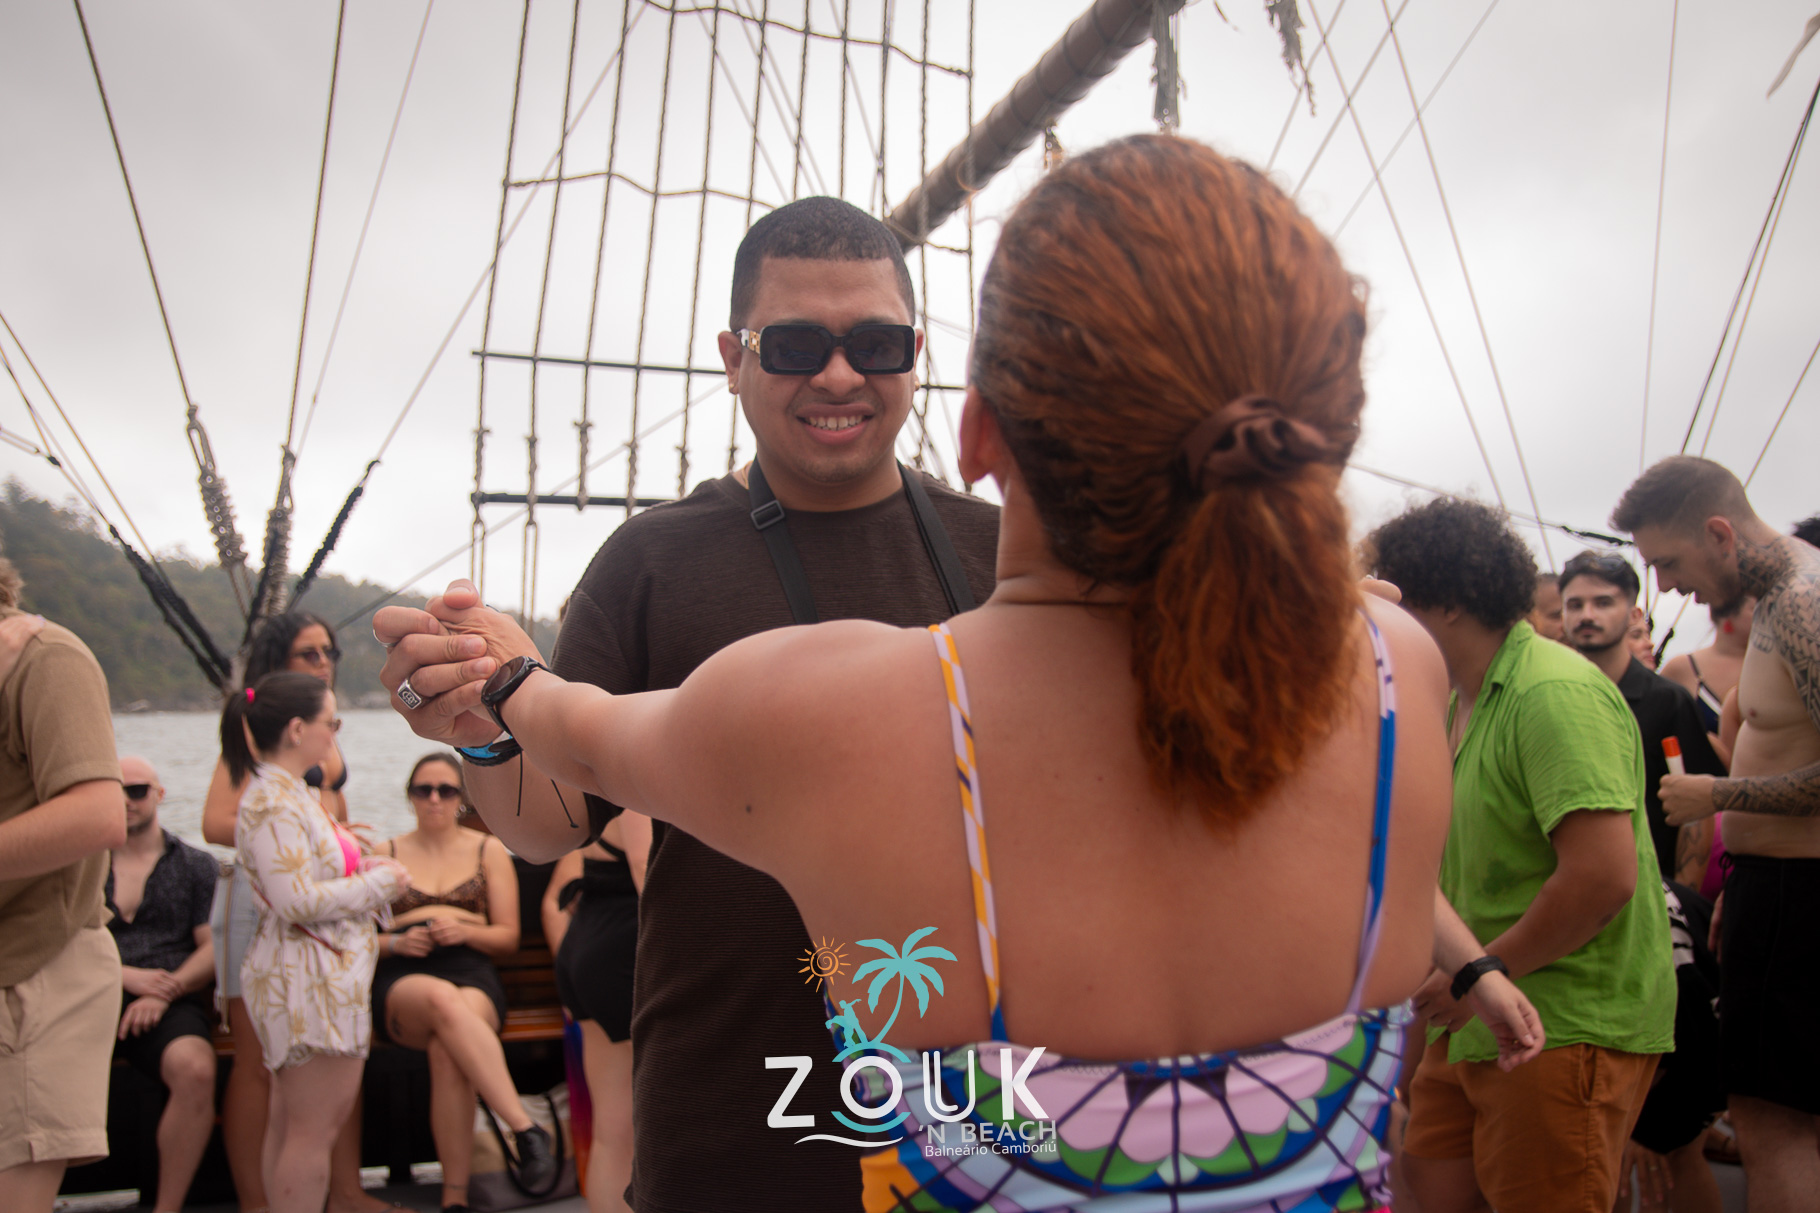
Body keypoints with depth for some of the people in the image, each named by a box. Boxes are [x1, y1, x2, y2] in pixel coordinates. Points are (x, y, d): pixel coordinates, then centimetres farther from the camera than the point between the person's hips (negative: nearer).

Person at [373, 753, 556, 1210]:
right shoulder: (385, 855, 20)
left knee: (448, 1051, -38)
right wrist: (396, 942, -7)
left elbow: (508, 937, 12)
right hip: (401, 983, 0)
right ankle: (526, 1129, -43)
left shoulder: (489, 850, 17)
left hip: (472, 974, 0)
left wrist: (464, 931, -8)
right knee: (442, 999, -40)